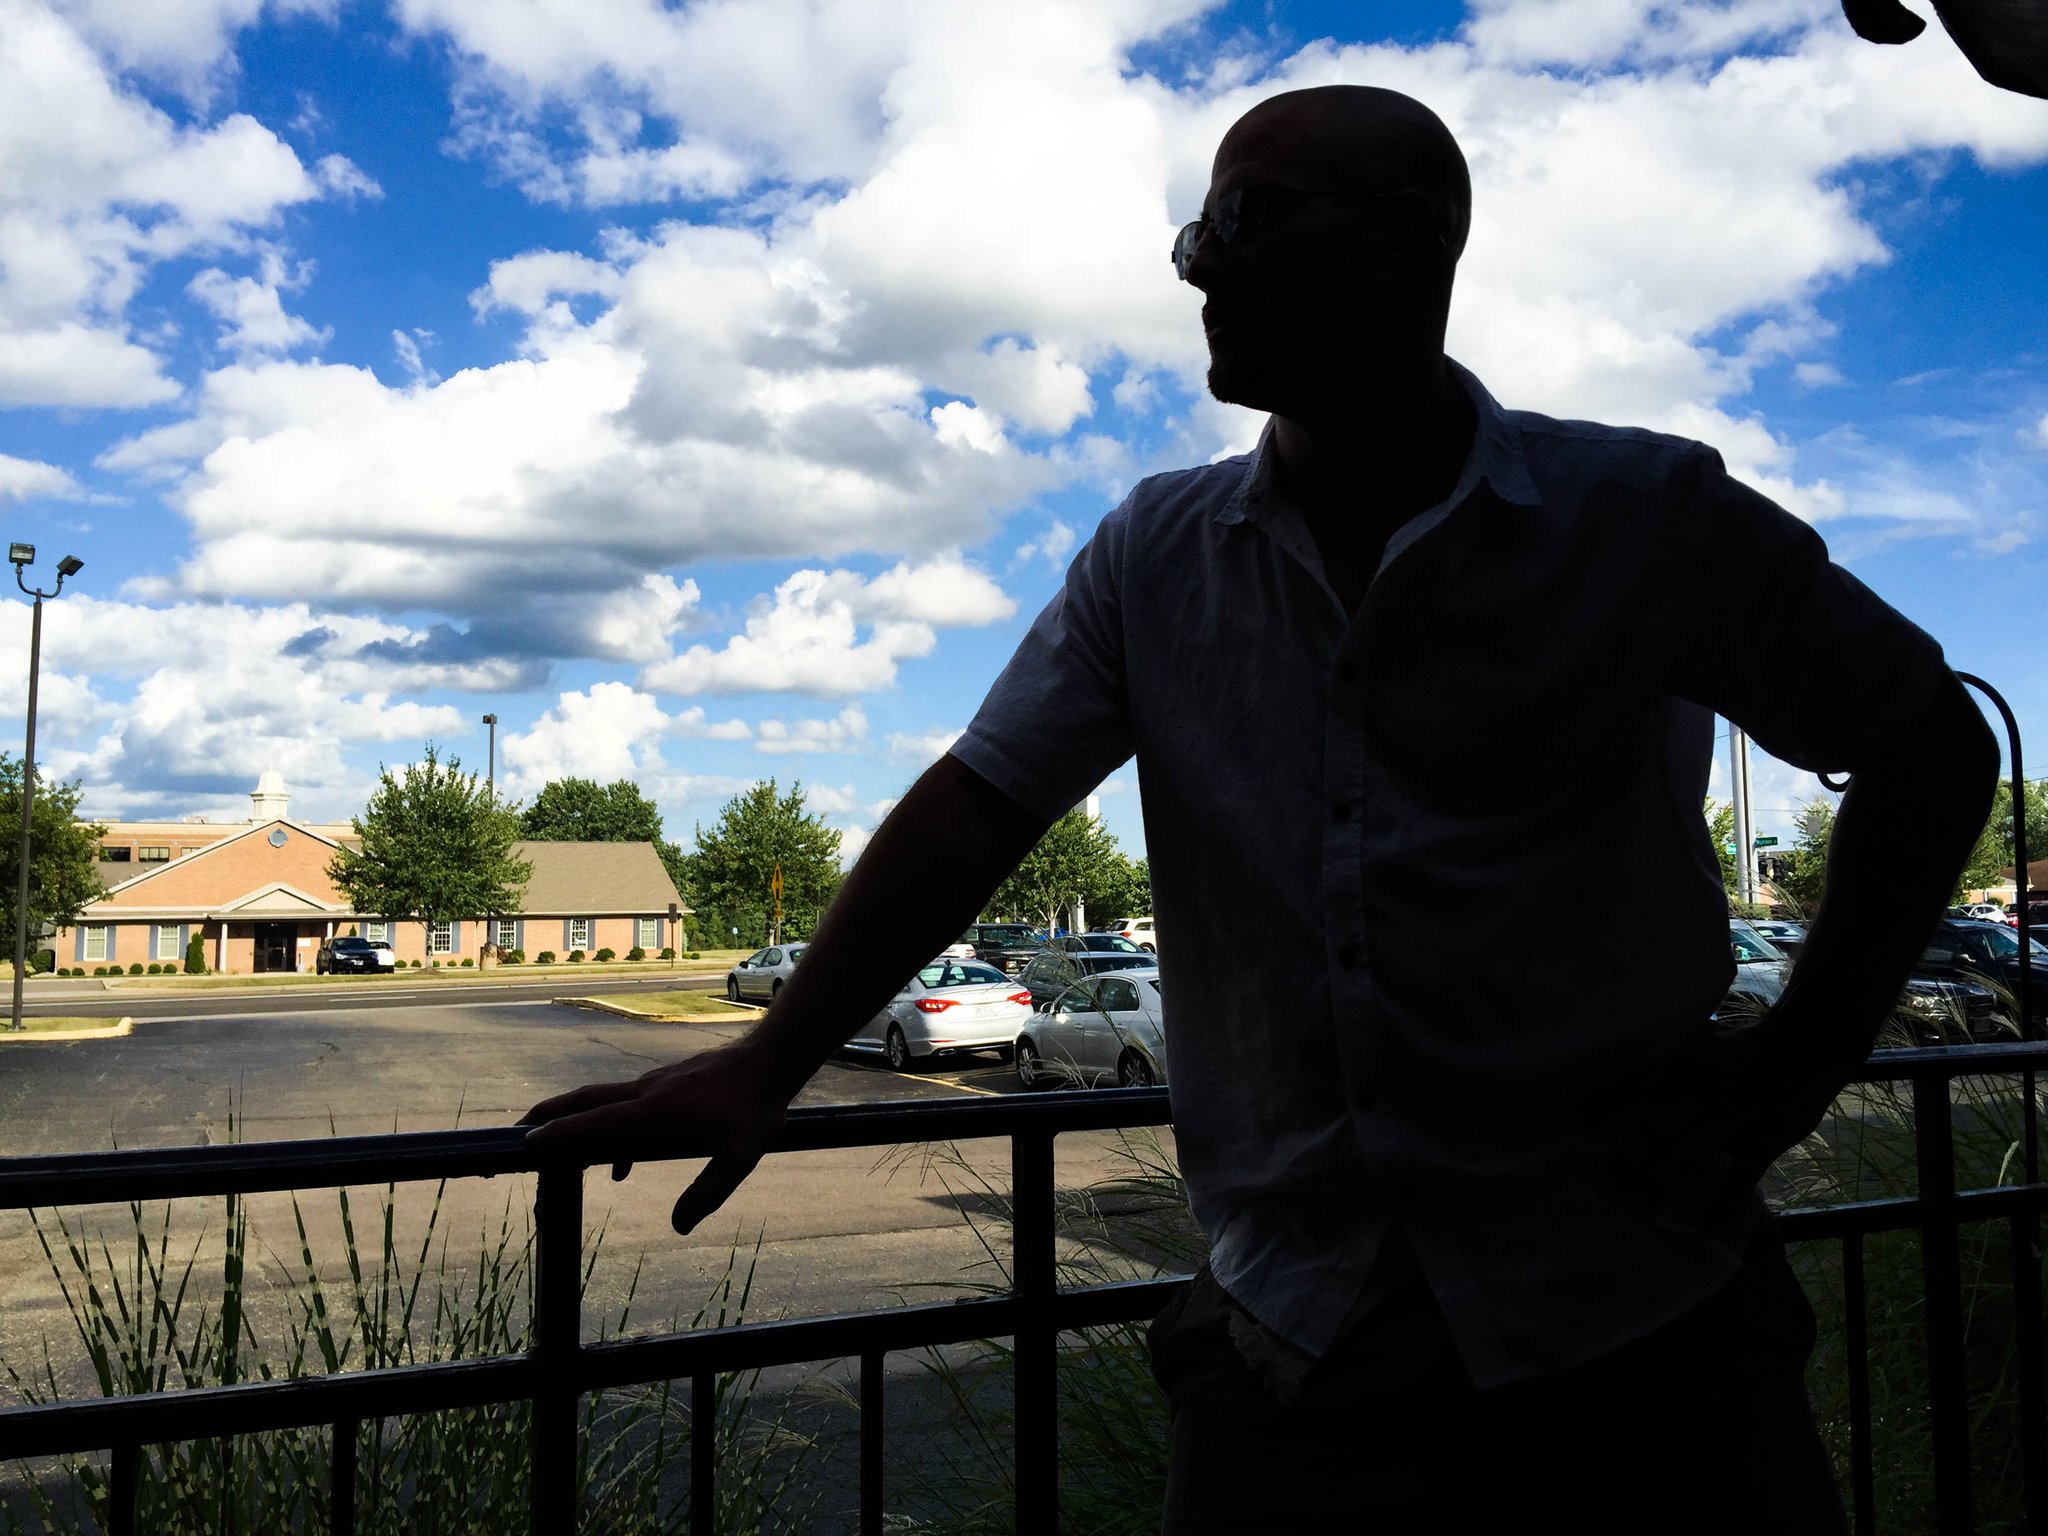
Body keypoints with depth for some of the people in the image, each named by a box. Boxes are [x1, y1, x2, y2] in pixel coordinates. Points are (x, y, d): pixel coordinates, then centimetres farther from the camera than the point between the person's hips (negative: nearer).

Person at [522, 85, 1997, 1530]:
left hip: (1633, 1314, -1)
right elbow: (974, 810, -1)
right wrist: (767, 1066, -10)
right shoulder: (1157, 559, 3)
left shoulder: (1643, 518, -6)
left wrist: (1792, 1072, -3)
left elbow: (1933, 750, 3)